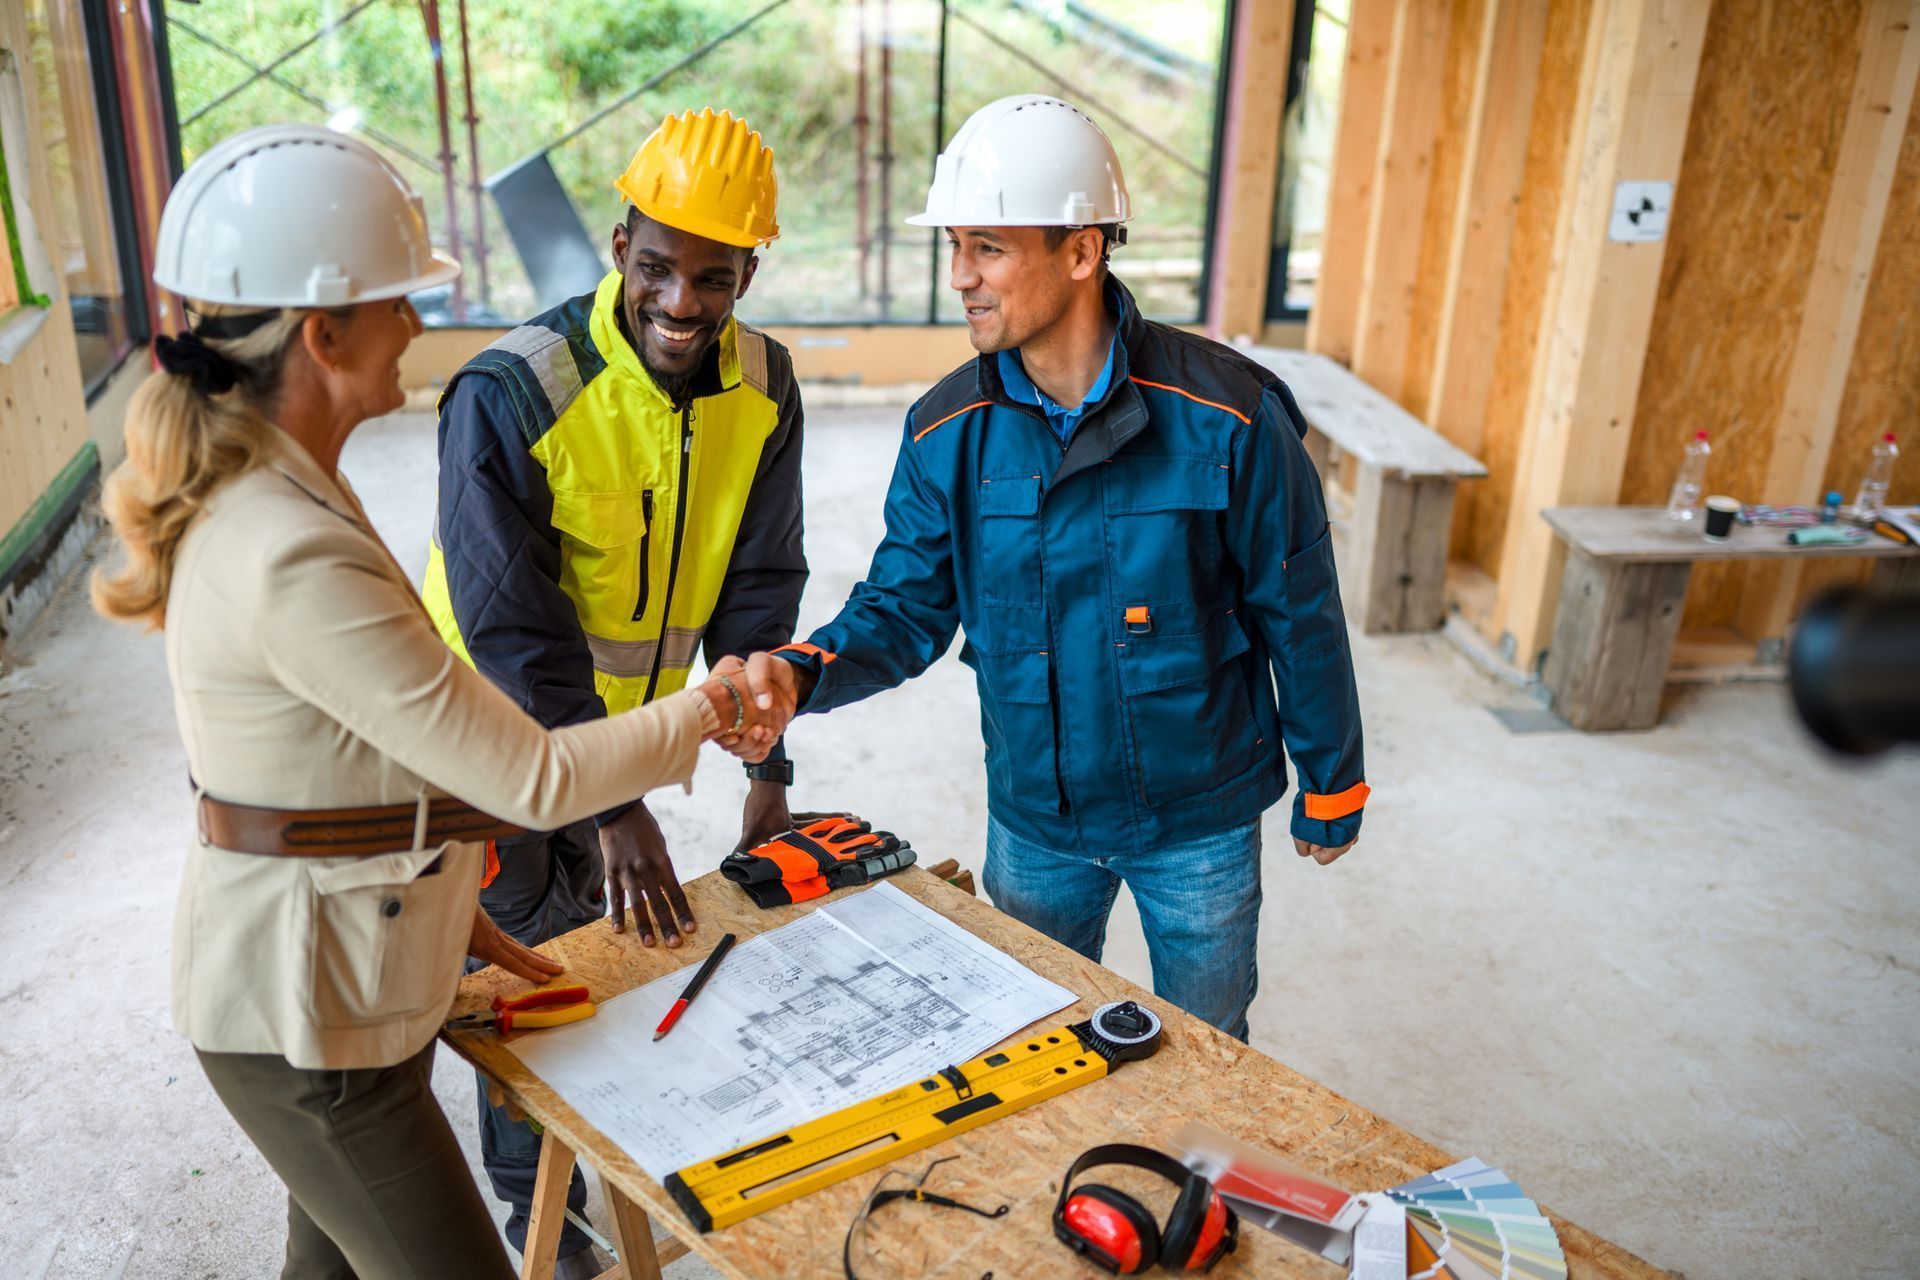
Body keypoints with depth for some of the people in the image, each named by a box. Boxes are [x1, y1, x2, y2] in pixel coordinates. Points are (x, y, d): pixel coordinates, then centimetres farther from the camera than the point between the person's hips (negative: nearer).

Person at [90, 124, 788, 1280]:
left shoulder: (266, 496, 3)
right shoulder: (294, 558, -30)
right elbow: (534, 781, -26)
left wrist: (442, 909, 12)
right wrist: (706, 713, -11)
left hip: (349, 973, 10)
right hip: (309, 1021, -9)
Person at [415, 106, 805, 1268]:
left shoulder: (762, 386, -9)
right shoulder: (510, 395, -26)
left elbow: (758, 591, -5)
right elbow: (513, 635, -25)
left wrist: (768, 768, -8)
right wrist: (612, 803, -28)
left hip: (621, 723, 5)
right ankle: (541, 1216, 28)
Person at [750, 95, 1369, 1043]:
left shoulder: (1225, 415, -20)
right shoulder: (948, 431, -10)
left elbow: (1297, 612, -11)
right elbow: (905, 606, -5)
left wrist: (1331, 785, -1)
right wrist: (802, 672, -26)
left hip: (1200, 821, -2)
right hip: (1032, 821, 3)